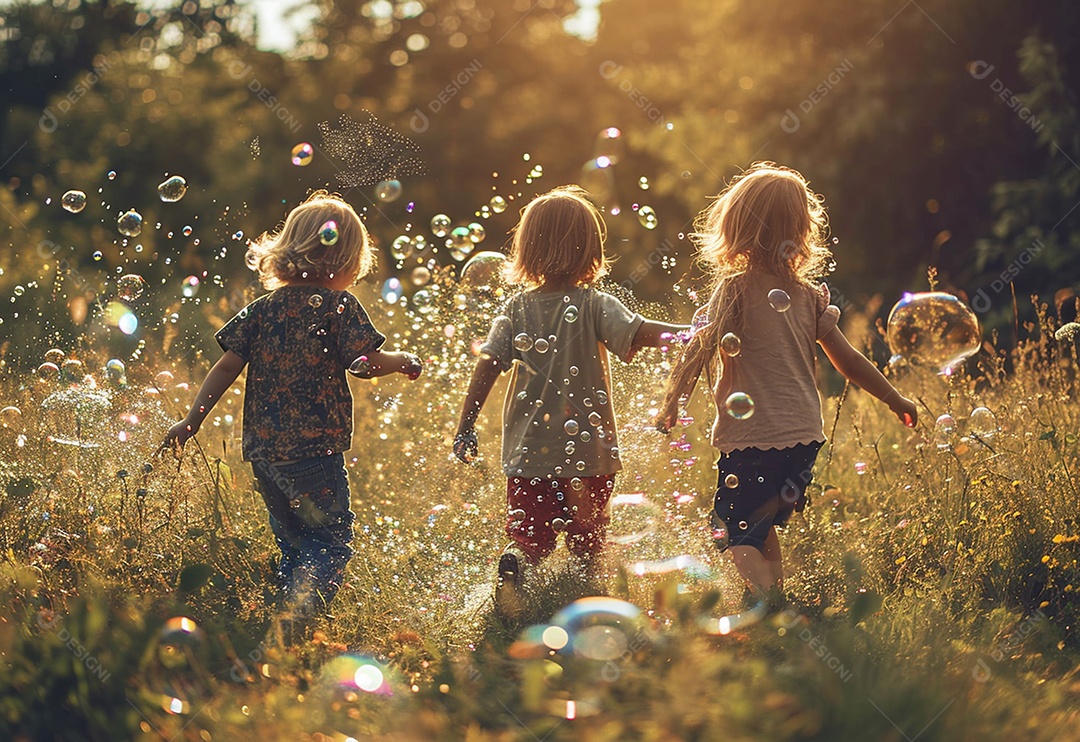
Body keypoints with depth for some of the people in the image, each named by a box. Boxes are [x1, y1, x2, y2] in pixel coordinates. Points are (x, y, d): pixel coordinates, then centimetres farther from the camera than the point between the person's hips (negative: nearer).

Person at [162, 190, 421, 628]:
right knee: (331, 540, -2)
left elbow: (227, 366, 7)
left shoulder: (262, 309, 10)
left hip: (263, 450, 6)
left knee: (292, 541, 19)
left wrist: (192, 421, 11)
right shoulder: (338, 306, -6)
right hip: (315, 450, -6)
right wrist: (404, 360, 8)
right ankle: (299, 621, -22)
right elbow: (365, 362, -12)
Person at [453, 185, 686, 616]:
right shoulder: (594, 306, -9)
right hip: (587, 449, -2)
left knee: (532, 539, 7)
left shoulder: (516, 310, 0)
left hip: (528, 450, 2)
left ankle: (514, 565, -21)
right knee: (587, 541, 16)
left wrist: (466, 427, 3)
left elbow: (488, 367, -2)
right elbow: (638, 334, -24)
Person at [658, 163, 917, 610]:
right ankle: (778, 602, 22)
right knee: (762, 529, 22)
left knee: (734, 533, -1)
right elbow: (848, 360, 9)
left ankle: (770, 606, -20)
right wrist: (895, 400, 20)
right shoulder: (809, 295, 6)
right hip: (804, 436, 6)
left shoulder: (736, 288, -9)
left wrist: (671, 402, -8)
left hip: (752, 437, -6)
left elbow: (701, 347, -15)